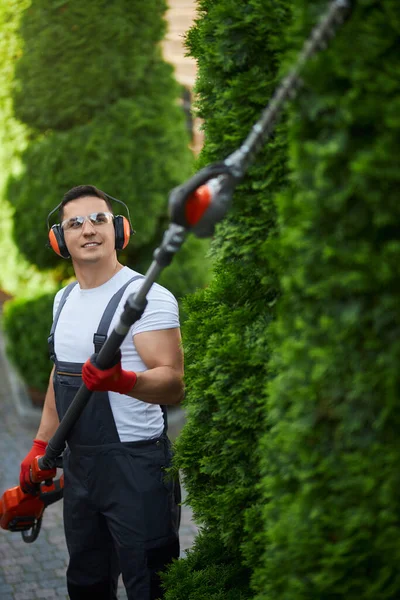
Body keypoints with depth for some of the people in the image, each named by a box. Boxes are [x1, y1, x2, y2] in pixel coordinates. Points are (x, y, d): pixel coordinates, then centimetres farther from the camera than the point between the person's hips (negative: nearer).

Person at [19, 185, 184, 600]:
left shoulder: (147, 296, -14)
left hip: (136, 465, -8)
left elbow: (173, 386, -23)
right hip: (79, 464, 8)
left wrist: (121, 381, -41)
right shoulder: (64, 299, 11)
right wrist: (40, 446, 20)